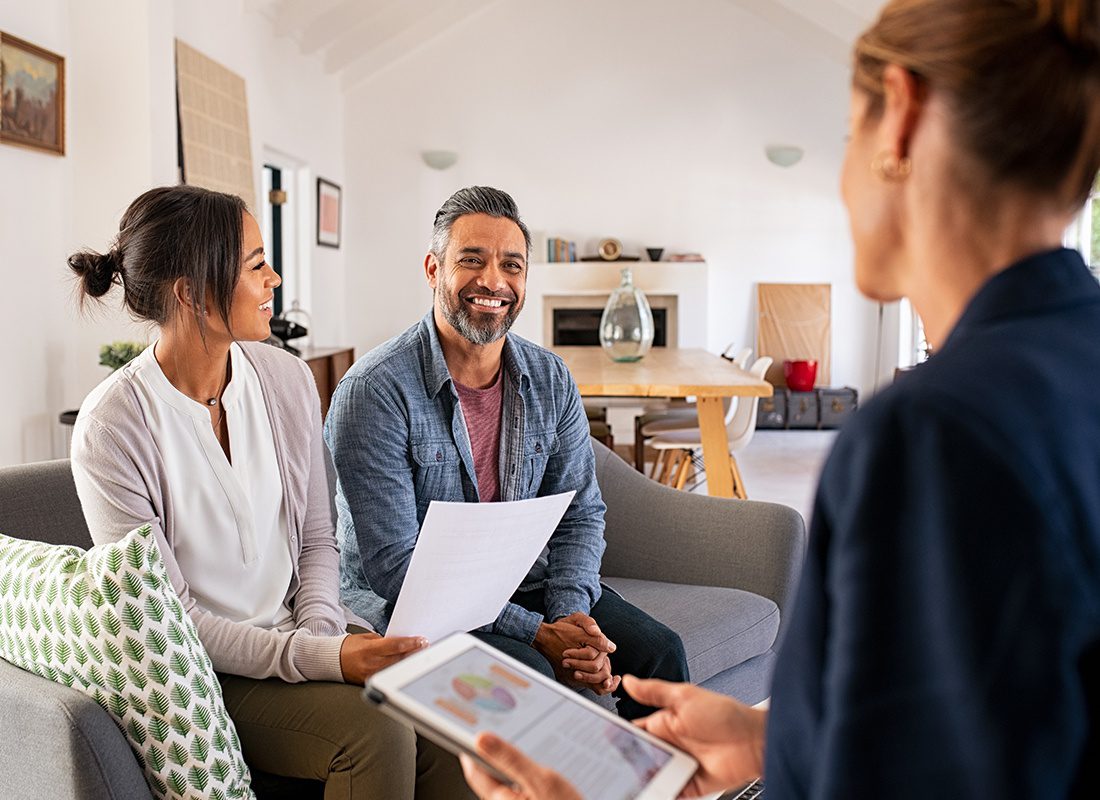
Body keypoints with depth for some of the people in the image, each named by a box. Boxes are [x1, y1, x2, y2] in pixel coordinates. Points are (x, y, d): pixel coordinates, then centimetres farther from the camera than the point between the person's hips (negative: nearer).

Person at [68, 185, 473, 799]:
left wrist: (320, 629, -11)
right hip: (206, 671, -4)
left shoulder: (287, 378, 1)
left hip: (302, 630, 5)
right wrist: (319, 658, -23)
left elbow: (317, 538, 8)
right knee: (375, 728, -26)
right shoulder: (112, 428, -15)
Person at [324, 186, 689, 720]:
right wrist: (536, 633, -24)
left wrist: (570, 618, -15)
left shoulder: (549, 379, 1)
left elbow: (579, 513, 5)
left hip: (524, 581, 5)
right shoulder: (373, 390, -17)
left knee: (658, 651, -11)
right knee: (530, 674, -30)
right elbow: (393, 565, -20)